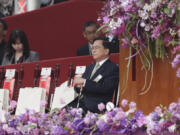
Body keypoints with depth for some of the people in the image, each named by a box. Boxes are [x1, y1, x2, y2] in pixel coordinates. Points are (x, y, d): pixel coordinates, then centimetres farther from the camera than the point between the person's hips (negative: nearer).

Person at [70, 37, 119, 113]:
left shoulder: (113, 68, -1)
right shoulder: (90, 67, 24)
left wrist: (84, 82, -15)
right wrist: (79, 86, -2)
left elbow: (105, 88, -15)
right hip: (80, 102, 7)